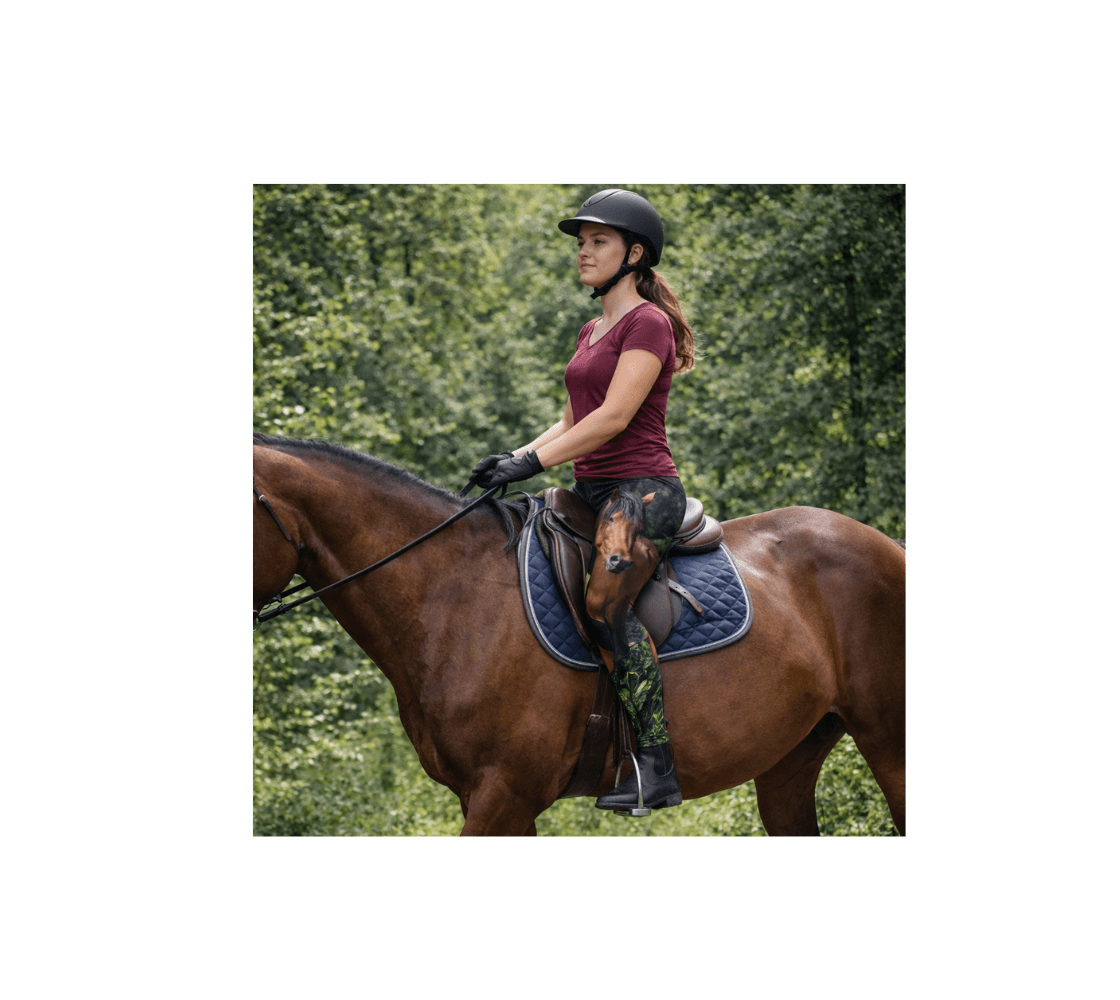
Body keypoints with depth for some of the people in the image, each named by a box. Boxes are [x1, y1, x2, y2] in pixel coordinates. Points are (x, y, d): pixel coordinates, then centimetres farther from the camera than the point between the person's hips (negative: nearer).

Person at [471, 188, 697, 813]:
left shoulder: (647, 323, -8)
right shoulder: (593, 331, 21)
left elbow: (614, 418, -18)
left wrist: (534, 462, -21)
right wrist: (516, 458, 6)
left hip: (643, 489, -10)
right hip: (594, 491, 10)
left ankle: (658, 766, -33)